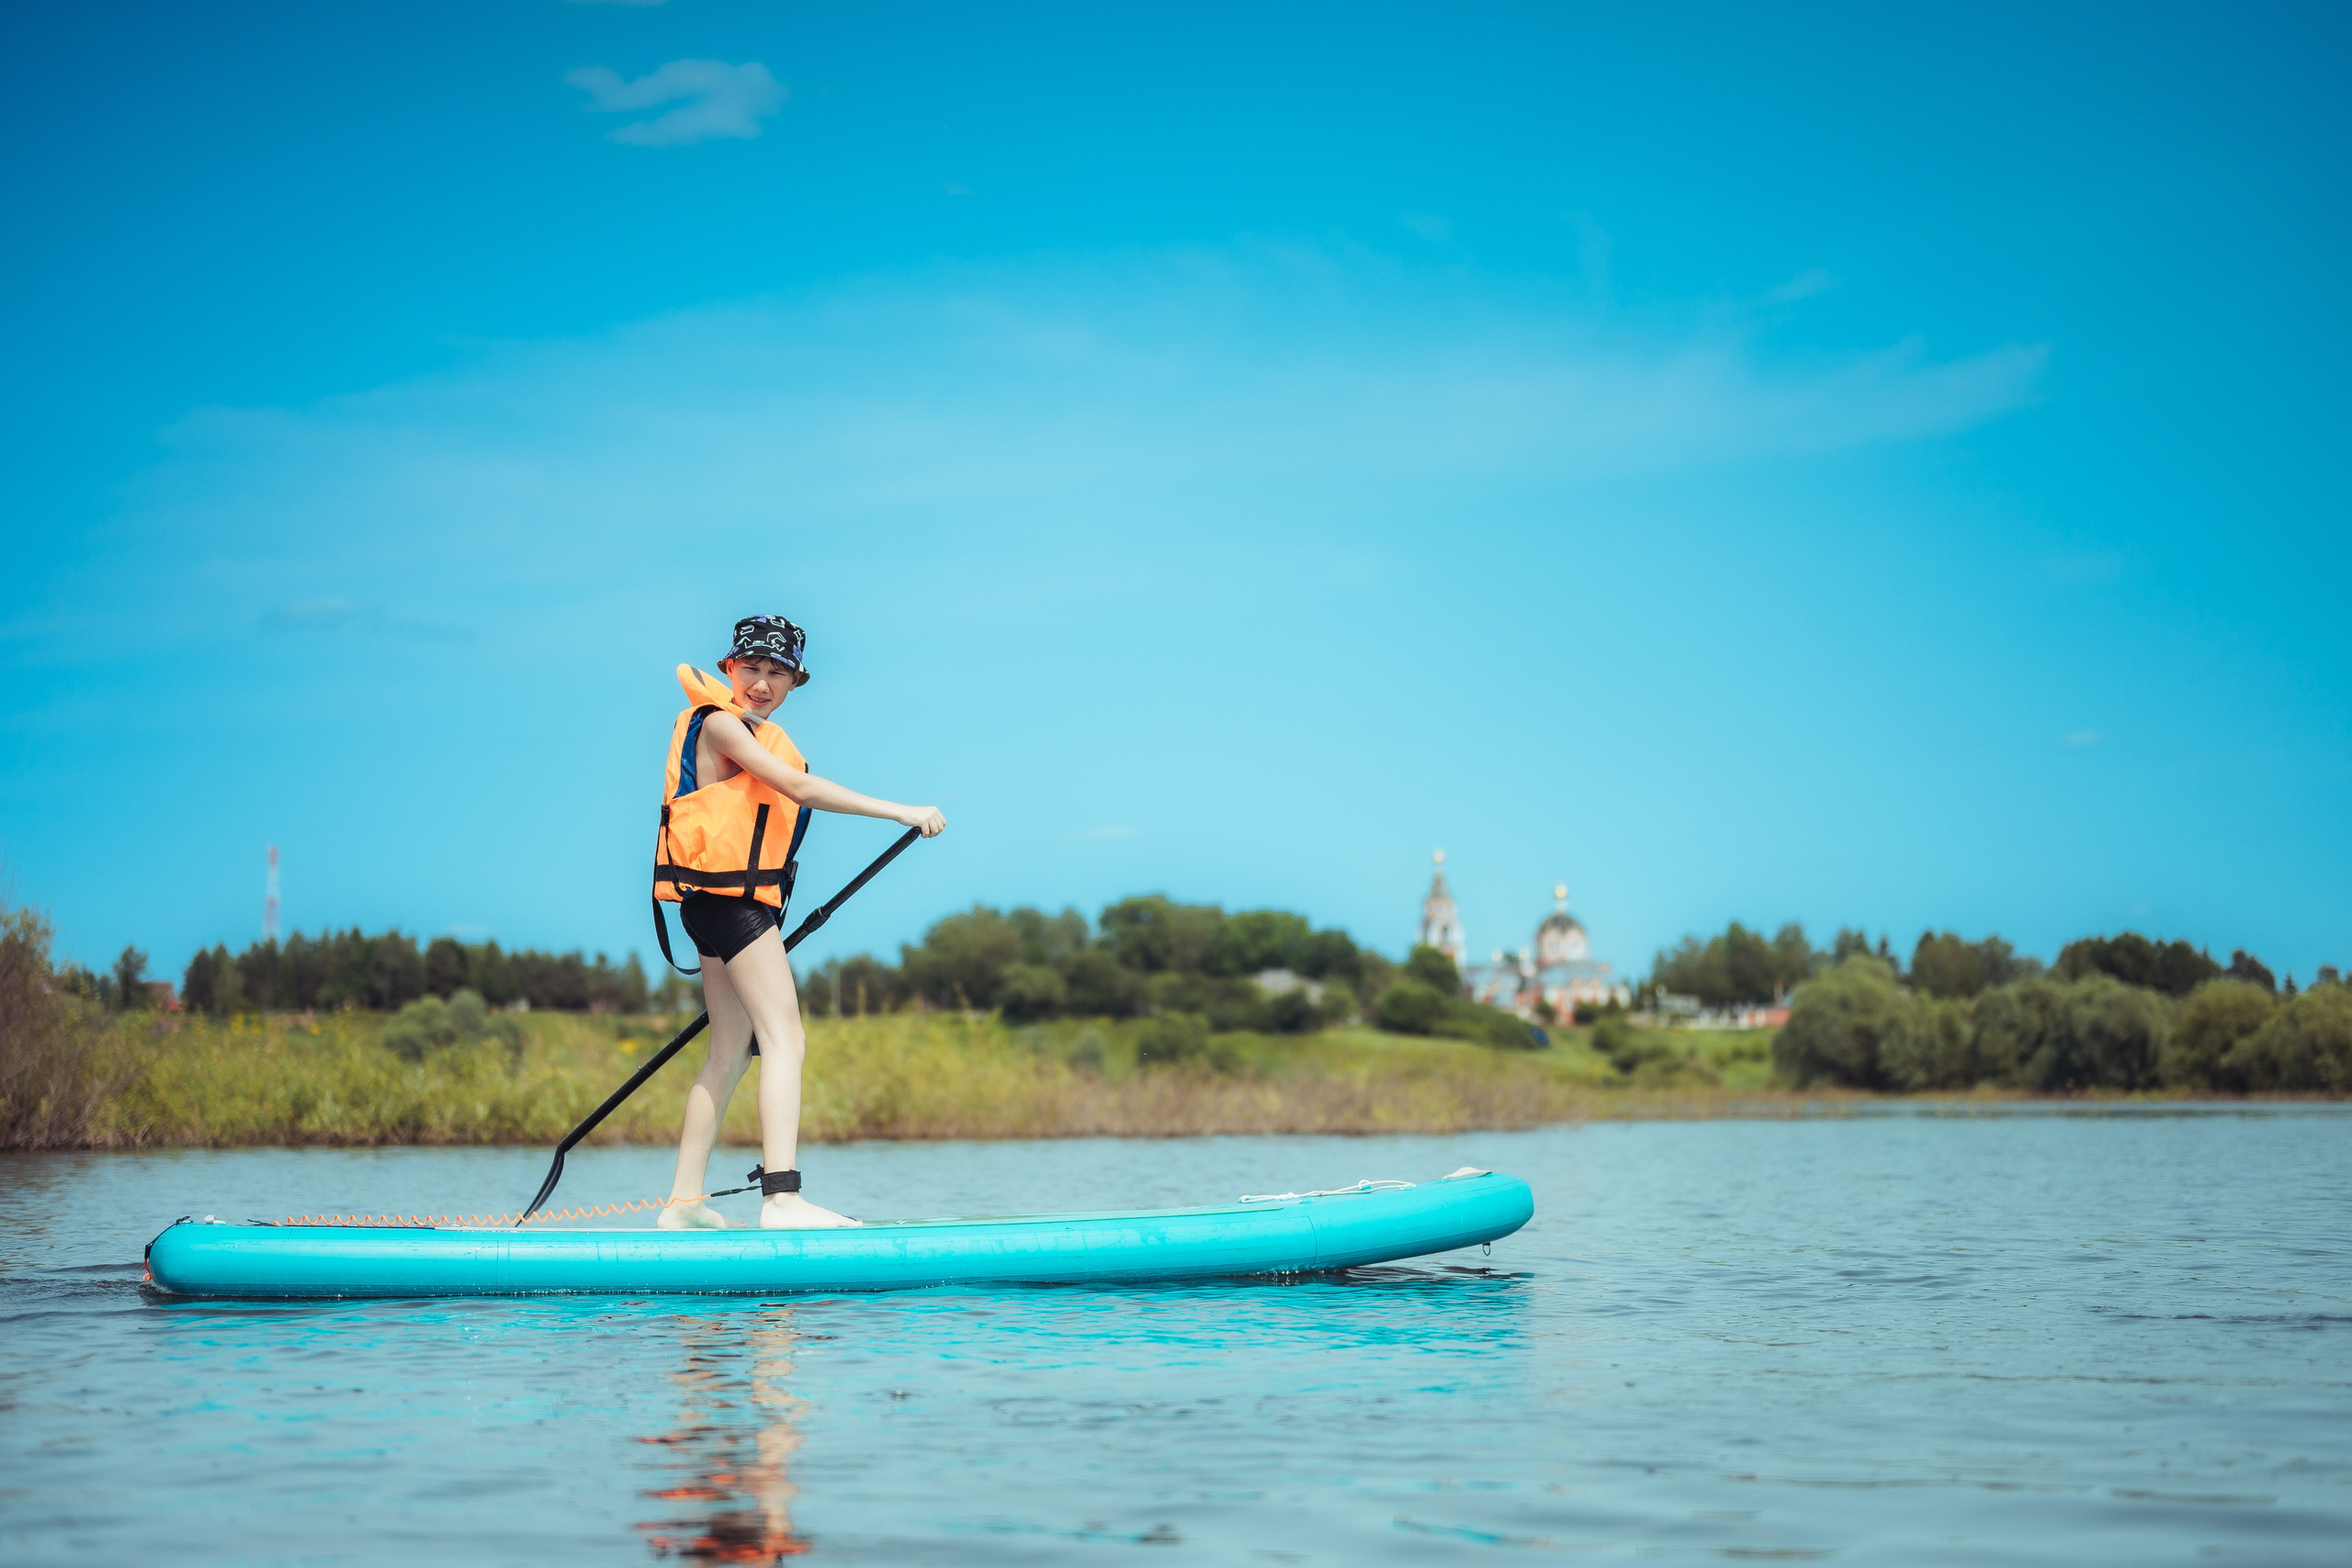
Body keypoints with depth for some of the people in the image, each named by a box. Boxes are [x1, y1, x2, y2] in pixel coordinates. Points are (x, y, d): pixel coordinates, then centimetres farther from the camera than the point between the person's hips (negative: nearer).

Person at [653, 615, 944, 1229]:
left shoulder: (759, 735, 21)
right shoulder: (721, 724, -10)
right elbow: (801, 789, -22)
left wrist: (769, 924, 23)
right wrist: (902, 812, -24)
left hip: (738, 902, 10)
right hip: (727, 900, -10)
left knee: (730, 1053, 12)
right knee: (784, 1039, -17)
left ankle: (683, 1202, 15)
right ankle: (782, 1198, -27)